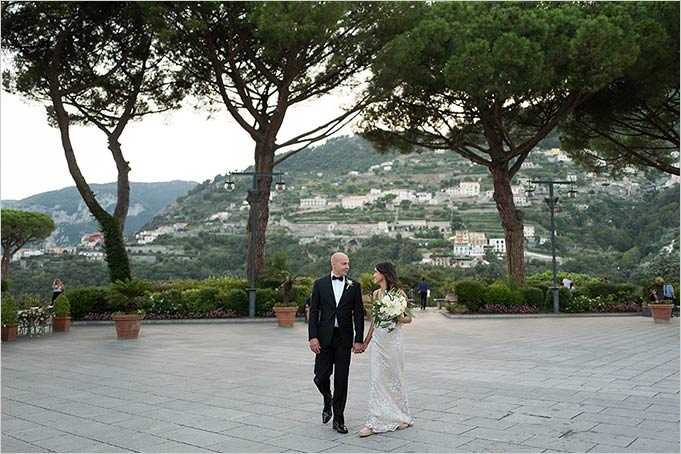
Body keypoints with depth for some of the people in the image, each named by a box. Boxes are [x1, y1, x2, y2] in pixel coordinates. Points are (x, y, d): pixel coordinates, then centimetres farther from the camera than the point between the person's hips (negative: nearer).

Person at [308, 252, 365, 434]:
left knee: (341, 379, 3)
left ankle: (338, 418, 14)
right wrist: (313, 337, -9)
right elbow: (313, 312, 0)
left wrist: (359, 340, -4)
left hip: (344, 338, 0)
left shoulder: (354, 285, 4)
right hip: (324, 337, 0)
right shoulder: (320, 284, 2)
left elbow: (359, 314, 3)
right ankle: (328, 401, 33)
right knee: (321, 377, 1)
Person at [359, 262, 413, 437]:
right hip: (377, 339, 5)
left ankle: (401, 417, 26)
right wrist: (365, 342, 16)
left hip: (392, 339, -4)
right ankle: (375, 422, 6)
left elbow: (408, 318, -2)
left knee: (394, 377, 6)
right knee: (376, 379, 1)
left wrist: (397, 318, -23)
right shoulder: (376, 293, 10)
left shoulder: (398, 292, -5)